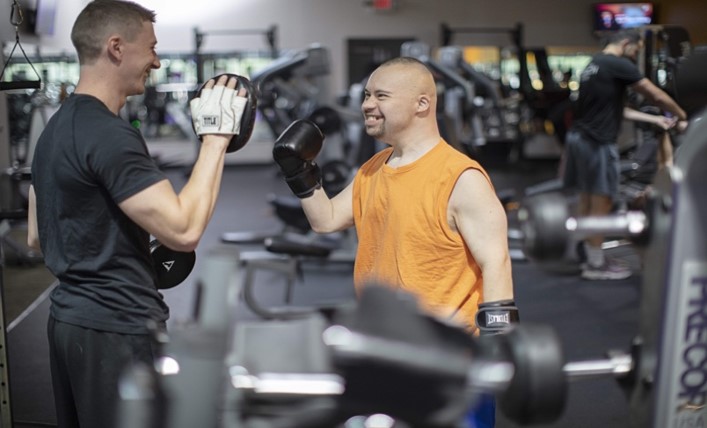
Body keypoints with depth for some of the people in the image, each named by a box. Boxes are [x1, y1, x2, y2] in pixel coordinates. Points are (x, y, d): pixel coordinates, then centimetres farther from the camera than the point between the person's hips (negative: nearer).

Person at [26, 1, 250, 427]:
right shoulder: (108, 135, -20)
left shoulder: (58, 127, 10)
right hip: (117, 326, -10)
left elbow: (37, 237, 18)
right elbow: (184, 230, -26)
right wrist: (217, 137, -19)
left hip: (71, 315, 10)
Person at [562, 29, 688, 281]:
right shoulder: (618, 64, -9)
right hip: (597, 143, -10)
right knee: (601, 203, -3)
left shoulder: (594, 65, 20)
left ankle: (592, 257, 20)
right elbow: (656, 95, -5)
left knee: (587, 201, 13)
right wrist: (682, 116, 10)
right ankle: (596, 265, 3)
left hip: (579, 137, 10)